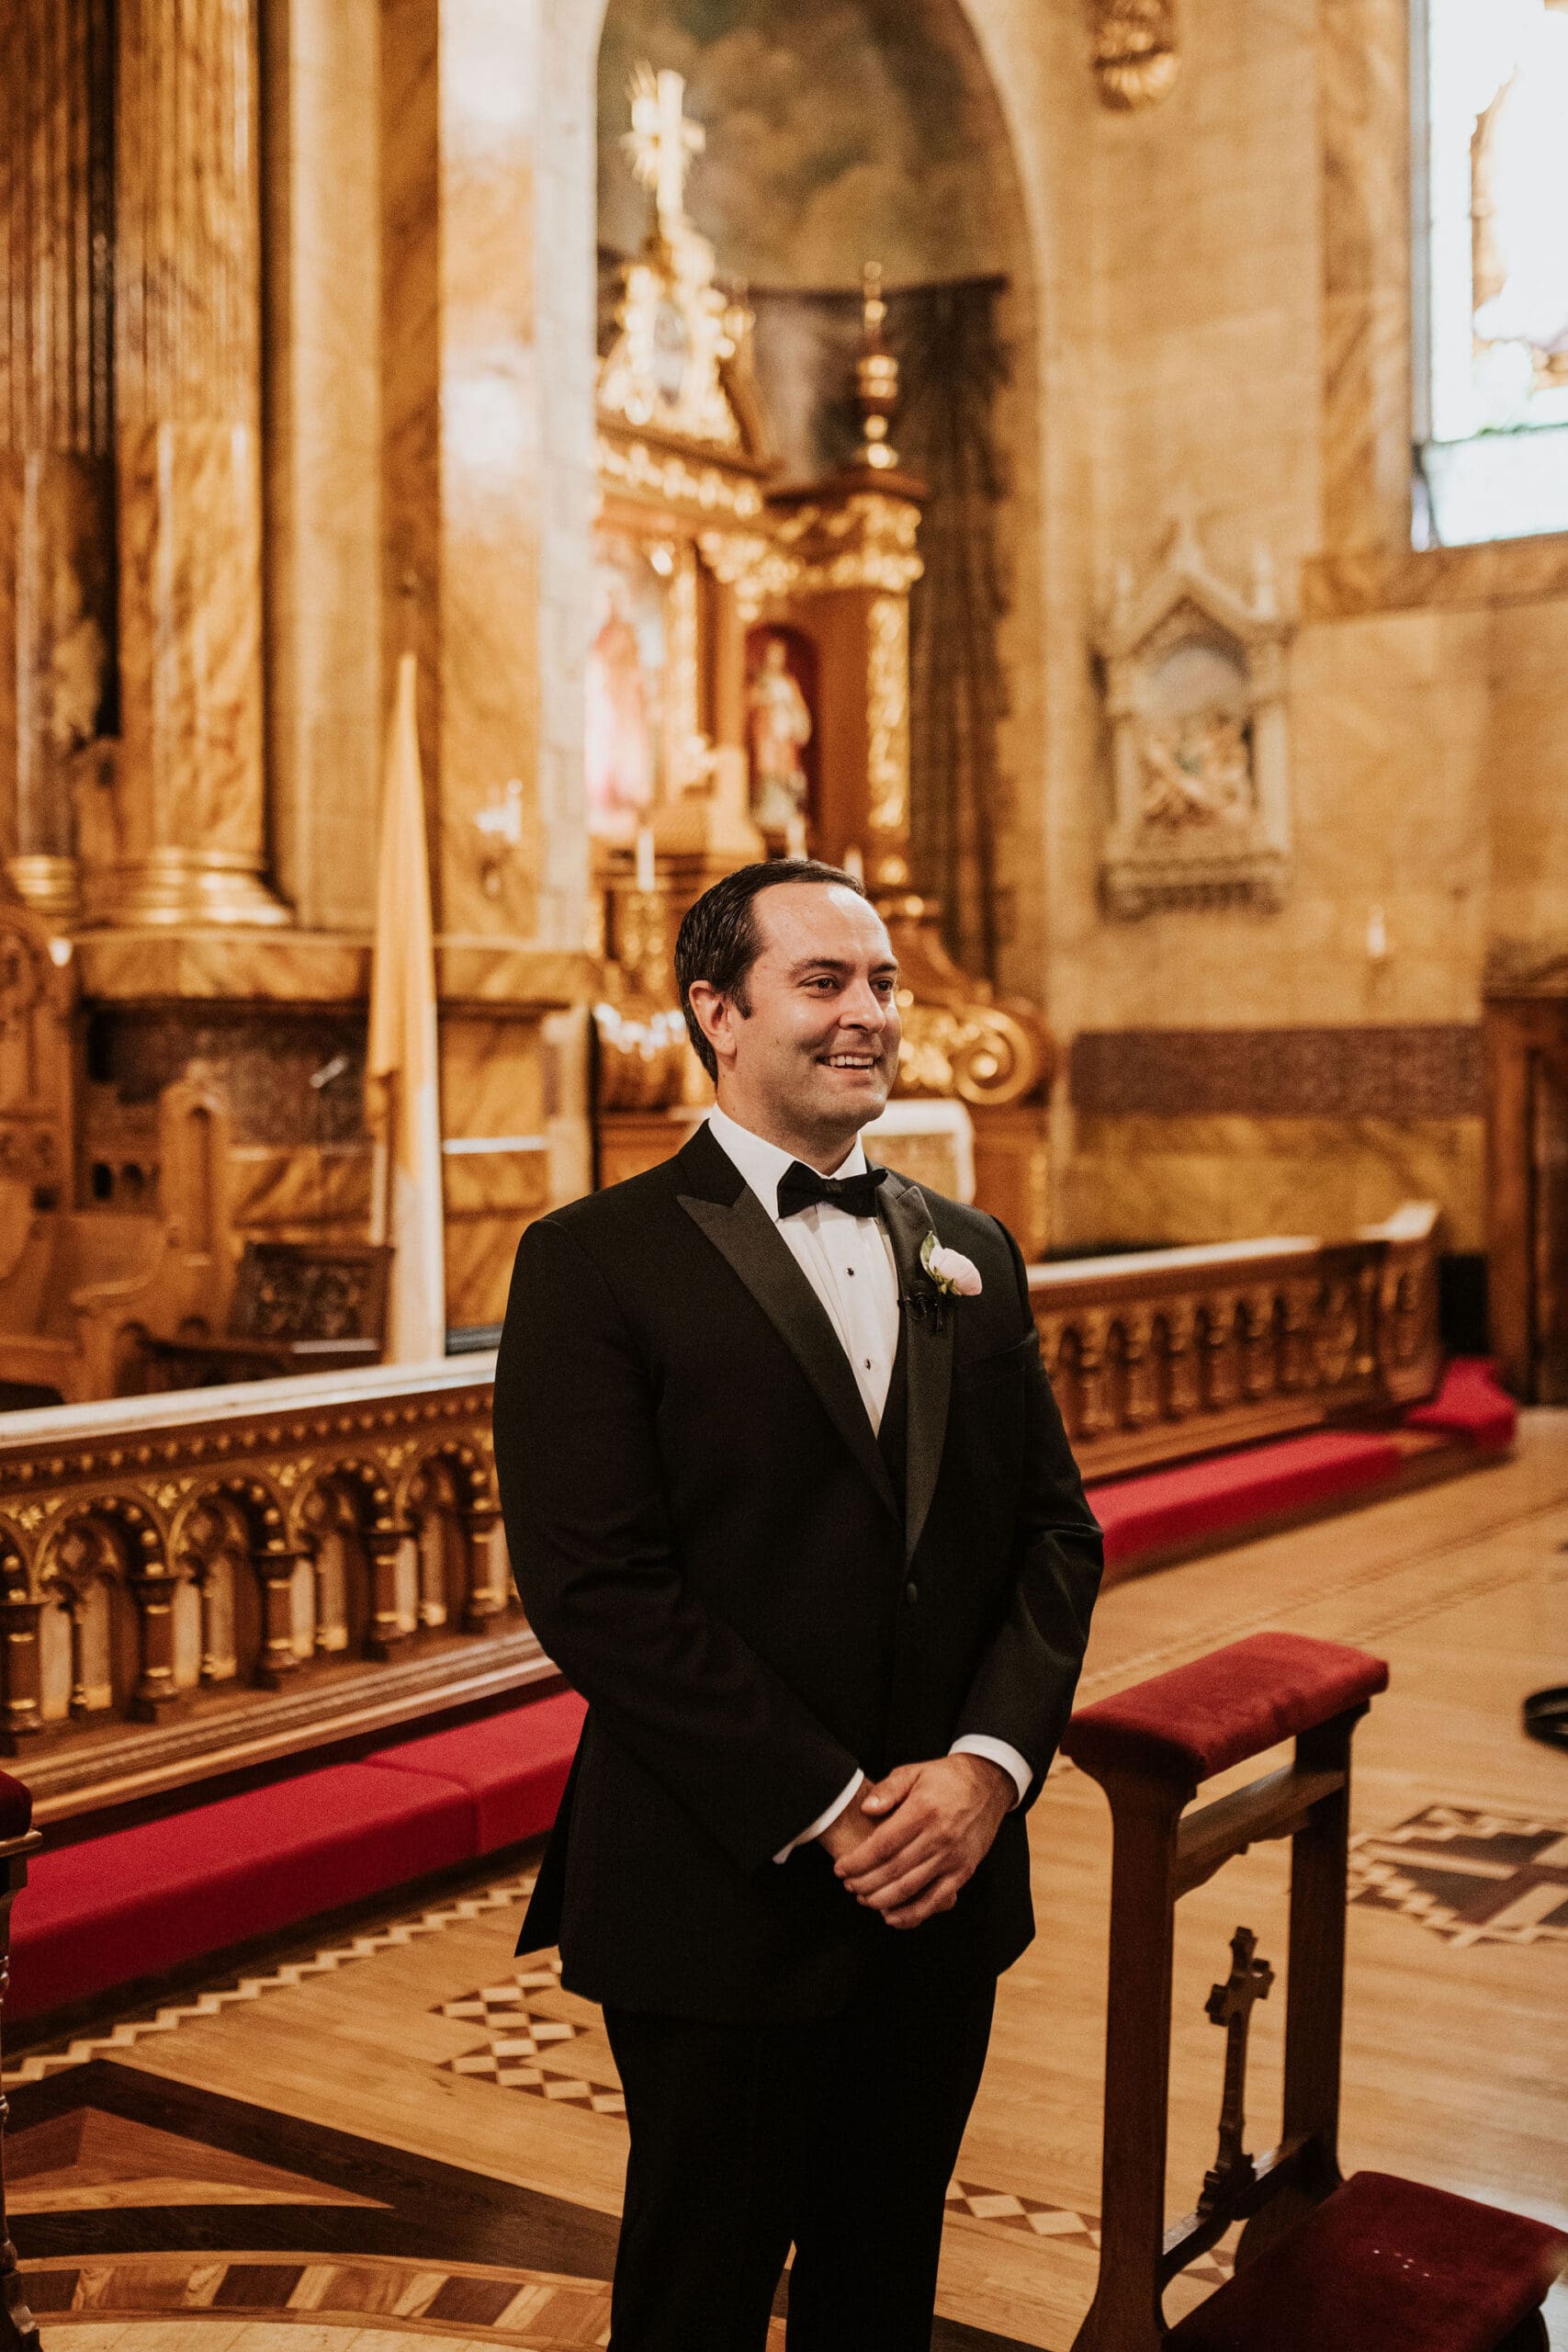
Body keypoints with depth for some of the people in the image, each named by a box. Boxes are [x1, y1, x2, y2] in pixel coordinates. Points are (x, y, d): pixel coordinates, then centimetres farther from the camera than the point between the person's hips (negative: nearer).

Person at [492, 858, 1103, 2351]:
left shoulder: (971, 1256, 10)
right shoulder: (595, 1261, -9)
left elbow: (1056, 1529, 6)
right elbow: (594, 1588, -16)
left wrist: (991, 1763, -10)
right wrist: (824, 1813, -18)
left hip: (949, 1880, 5)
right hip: (724, 1894, -5)